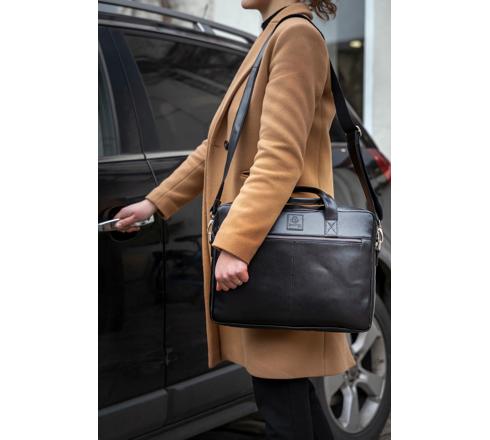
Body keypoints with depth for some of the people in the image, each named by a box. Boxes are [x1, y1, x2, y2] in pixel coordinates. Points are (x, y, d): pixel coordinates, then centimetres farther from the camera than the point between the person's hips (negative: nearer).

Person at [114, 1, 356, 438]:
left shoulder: (297, 36, -12)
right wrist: (156, 202, 20)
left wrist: (234, 243, -27)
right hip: (258, 240, 10)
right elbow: (221, 146, 21)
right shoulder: (271, 41, 18)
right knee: (285, 382, 16)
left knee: (278, 389, -2)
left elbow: (280, 158, -22)